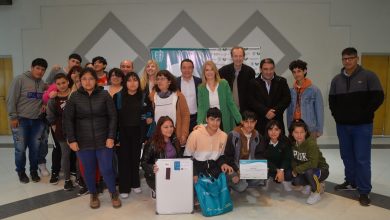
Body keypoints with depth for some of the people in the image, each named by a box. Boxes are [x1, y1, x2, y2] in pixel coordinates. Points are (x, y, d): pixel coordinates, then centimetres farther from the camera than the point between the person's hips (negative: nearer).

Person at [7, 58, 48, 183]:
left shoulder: (43, 84, 5)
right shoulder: (20, 79, -8)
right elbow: (11, 99, -9)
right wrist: (13, 117, -11)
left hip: (37, 121, 4)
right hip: (21, 120, -4)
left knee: (35, 148, 9)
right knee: (20, 148, 4)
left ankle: (34, 171, 26)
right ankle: (21, 172, 23)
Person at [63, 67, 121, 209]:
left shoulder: (104, 95, -2)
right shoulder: (74, 97, -1)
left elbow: (112, 117, -3)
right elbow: (67, 119, 0)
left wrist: (111, 137, -8)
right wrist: (71, 140, -5)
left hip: (103, 140, -1)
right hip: (83, 141, 1)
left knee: (106, 169, 1)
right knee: (89, 170, 10)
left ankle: (114, 194, 25)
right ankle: (93, 195, 33)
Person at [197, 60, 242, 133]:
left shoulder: (224, 84, -2)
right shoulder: (201, 88, 1)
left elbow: (231, 103, -2)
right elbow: (201, 107, -4)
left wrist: (240, 119, -8)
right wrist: (200, 123, -20)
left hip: (225, 122, 0)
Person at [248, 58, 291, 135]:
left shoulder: (282, 81, 10)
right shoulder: (253, 83, 6)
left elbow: (287, 98, 2)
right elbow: (252, 101, -4)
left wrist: (275, 111, -11)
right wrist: (265, 111, -14)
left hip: (277, 121, 1)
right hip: (260, 122, -1)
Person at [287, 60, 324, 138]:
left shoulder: (314, 90, -3)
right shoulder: (291, 91, 5)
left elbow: (319, 112, -1)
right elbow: (289, 111, 9)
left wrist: (318, 130, -4)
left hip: (310, 129, -3)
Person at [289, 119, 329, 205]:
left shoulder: (311, 143, -27)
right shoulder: (292, 143, -9)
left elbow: (313, 163, -36)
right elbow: (293, 159, 0)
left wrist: (296, 170, -28)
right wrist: (294, 169, -19)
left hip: (321, 170, -6)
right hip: (305, 171, 6)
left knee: (308, 170, -37)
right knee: (295, 181, -19)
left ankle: (316, 192, -9)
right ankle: (317, 184, 11)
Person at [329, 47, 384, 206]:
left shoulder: (368, 76, -4)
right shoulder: (336, 79, 9)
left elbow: (378, 97, -8)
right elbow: (332, 100, 14)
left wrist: (364, 114, -11)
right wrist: (336, 114, 2)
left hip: (362, 125, -4)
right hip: (342, 125, 4)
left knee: (362, 158, -3)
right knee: (347, 156, 13)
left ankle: (364, 191, 7)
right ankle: (351, 182, 30)